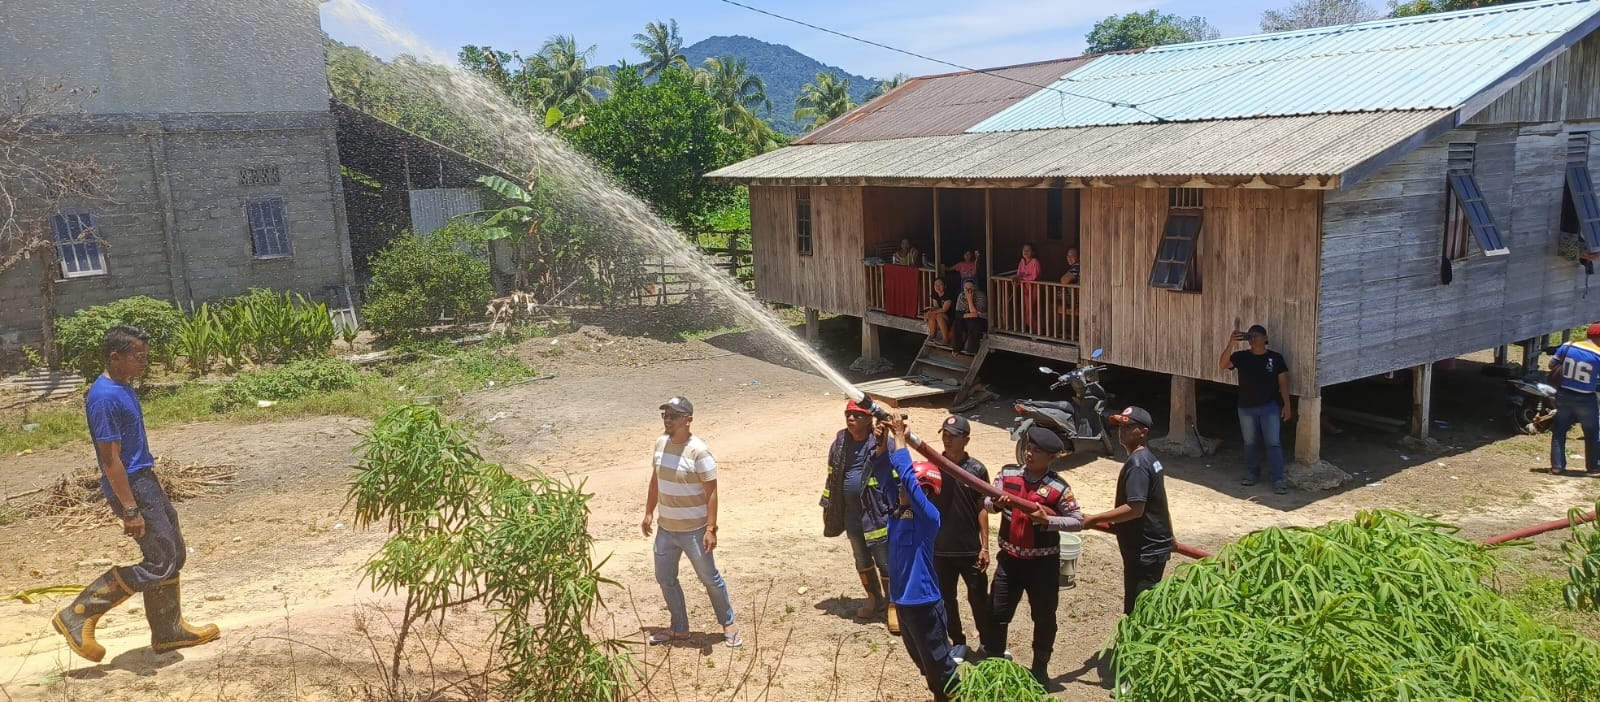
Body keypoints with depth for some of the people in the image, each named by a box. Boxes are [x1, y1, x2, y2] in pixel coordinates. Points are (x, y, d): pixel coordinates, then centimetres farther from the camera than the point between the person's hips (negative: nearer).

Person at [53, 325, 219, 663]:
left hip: (145, 479, 10)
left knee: (174, 555, 14)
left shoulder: (123, 388, 9)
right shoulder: (105, 397, -21)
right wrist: (131, 510, -22)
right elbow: (110, 459, -22)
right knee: (160, 563, -6)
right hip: (129, 486, -10)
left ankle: (169, 630, 24)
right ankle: (78, 616, 4)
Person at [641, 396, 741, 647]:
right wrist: (648, 513, 14)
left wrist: (711, 529, -21)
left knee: (710, 579, 7)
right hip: (665, 529, 7)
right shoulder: (661, 443, 1)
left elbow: (711, 492, -18)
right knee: (665, 578, 15)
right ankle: (679, 628, 32)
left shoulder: (698, 452, -20)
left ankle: (728, 625, 26)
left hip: (693, 531, -7)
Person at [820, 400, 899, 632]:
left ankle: (893, 606, 17)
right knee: (862, 561, 19)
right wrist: (827, 505, 15)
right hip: (852, 515, 6)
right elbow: (832, 475, 13)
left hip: (878, 515, -6)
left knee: (886, 562, 3)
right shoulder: (840, 443, 3)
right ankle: (874, 599, 37)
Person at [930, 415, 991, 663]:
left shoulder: (977, 469, -6)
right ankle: (957, 642, 30)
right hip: (940, 549, 1)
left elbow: (982, 510, -3)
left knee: (979, 598, 9)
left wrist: (985, 547, -5)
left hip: (970, 549, -1)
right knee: (947, 598, 13)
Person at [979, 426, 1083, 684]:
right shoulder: (1008, 474, -3)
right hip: (1009, 558, 3)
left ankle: (1040, 667, 33)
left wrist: (1047, 520, -24)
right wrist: (997, 502, -23)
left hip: (1043, 563, -2)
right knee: (997, 613, 9)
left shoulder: (1058, 488, -13)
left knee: (1043, 616, 13)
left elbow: (1078, 521, -12)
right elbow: (987, 504, -1)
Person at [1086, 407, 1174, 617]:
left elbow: (1135, 509, -28)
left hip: (1144, 551, -10)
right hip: (1153, 546, 10)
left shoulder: (1136, 463, -20)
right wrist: (1168, 535, 31)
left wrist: (1094, 520, -24)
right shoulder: (1149, 458, 11)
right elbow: (1156, 503, 21)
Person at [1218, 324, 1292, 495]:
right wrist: (1231, 344, -30)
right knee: (1250, 443, 12)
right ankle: (1252, 474, 27)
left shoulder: (1275, 357, -2)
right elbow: (1222, 365, -19)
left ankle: (1278, 480, -1)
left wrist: (1286, 405, -6)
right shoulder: (1241, 356, -2)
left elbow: (1283, 382, 0)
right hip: (1246, 408, 2)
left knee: (1273, 443, -4)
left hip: (1270, 407, -2)